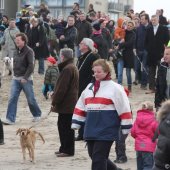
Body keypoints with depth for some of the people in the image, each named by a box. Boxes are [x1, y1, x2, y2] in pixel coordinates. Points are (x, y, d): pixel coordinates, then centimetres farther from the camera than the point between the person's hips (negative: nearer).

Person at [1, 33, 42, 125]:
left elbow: (31, 66, -17)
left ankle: (37, 115, 27)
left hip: (26, 79, -6)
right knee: (12, 99, -5)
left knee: (31, 99, 6)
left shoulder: (29, 51, -12)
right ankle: (10, 119, -7)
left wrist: (25, 77, -20)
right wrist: (15, 74, 9)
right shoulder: (17, 51, 9)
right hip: (15, 79, 6)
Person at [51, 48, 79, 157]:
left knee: (65, 126, -5)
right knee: (63, 125, 16)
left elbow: (62, 88, -19)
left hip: (66, 104, -10)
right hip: (71, 103, 10)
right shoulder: (73, 68, 15)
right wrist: (55, 97, 20)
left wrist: (55, 102, -15)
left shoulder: (67, 69, -17)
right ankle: (65, 148, 21)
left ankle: (68, 150, -1)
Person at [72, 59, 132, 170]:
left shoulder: (115, 88, -5)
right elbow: (81, 107, 20)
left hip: (106, 131, -7)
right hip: (91, 131, 7)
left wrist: (126, 127, -8)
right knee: (93, 156, 12)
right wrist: (75, 123, 17)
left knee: (98, 158, -10)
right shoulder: (89, 87, 15)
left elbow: (124, 108, -6)